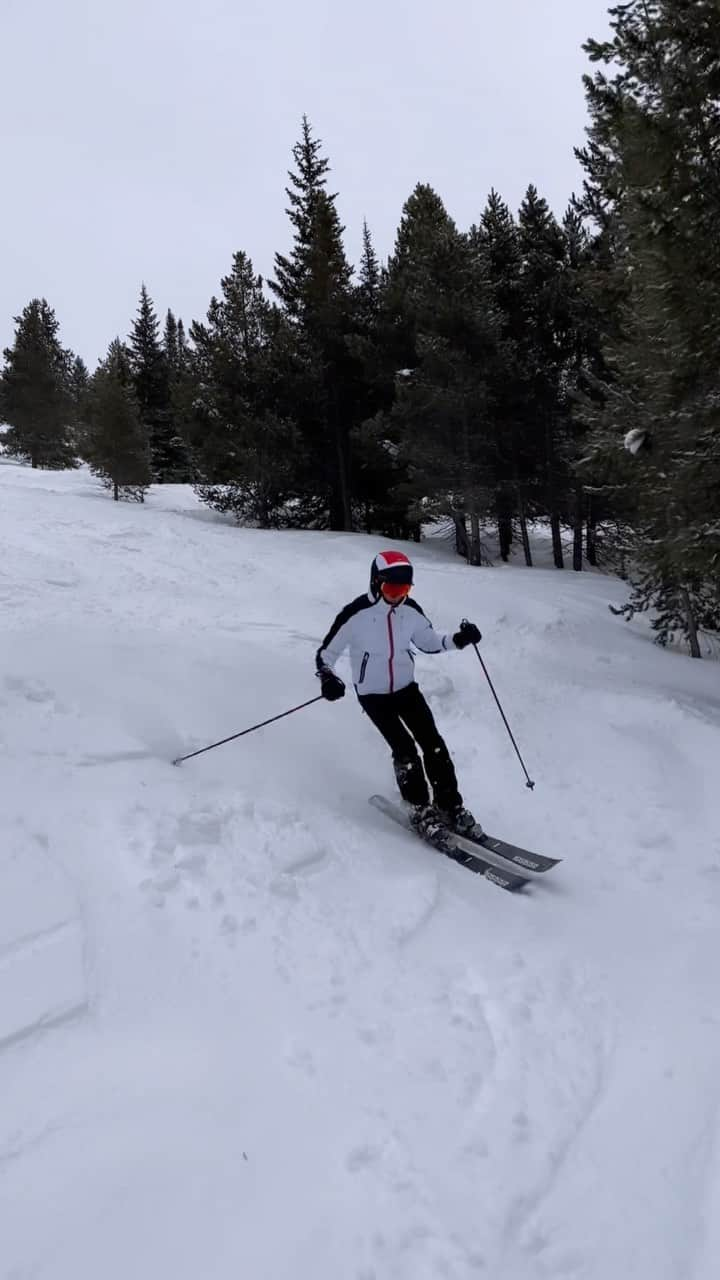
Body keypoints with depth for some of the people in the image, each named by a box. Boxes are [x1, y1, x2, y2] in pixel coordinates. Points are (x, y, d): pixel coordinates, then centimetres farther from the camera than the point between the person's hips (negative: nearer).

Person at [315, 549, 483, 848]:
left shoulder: (410, 610, -7)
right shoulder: (356, 614, -21)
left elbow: (429, 642, 9)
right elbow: (325, 653, -14)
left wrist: (458, 639, -9)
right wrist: (328, 678, -35)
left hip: (406, 688, 4)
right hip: (373, 695, -4)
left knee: (433, 743, -8)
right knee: (405, 748, -16)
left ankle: (451, 807, 5)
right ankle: (421, 811, 1)